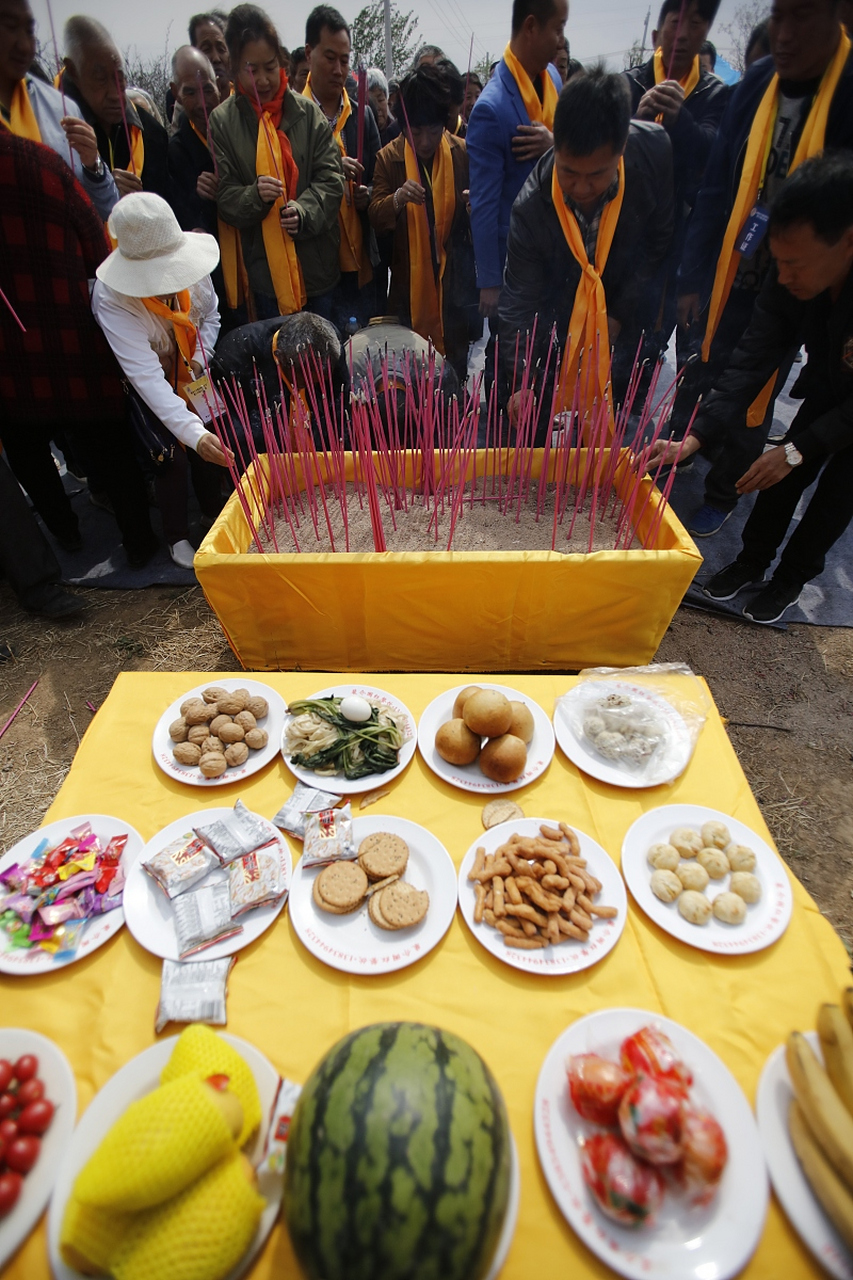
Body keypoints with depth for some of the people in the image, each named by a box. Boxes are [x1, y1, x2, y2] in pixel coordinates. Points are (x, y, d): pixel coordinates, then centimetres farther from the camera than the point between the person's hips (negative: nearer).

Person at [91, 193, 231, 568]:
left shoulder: (189, 260, -21)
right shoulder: (111, 298, -35)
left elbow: (210, 314, -1)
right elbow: (145, 375, -43)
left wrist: (200, 362, -15)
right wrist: (193, 432, -53)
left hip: (190, 372, 4)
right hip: (144, 387, -4)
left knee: (209, 446, 0)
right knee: (173, 456, -12)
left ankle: (214, 512, 27)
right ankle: (177, 537, 9)